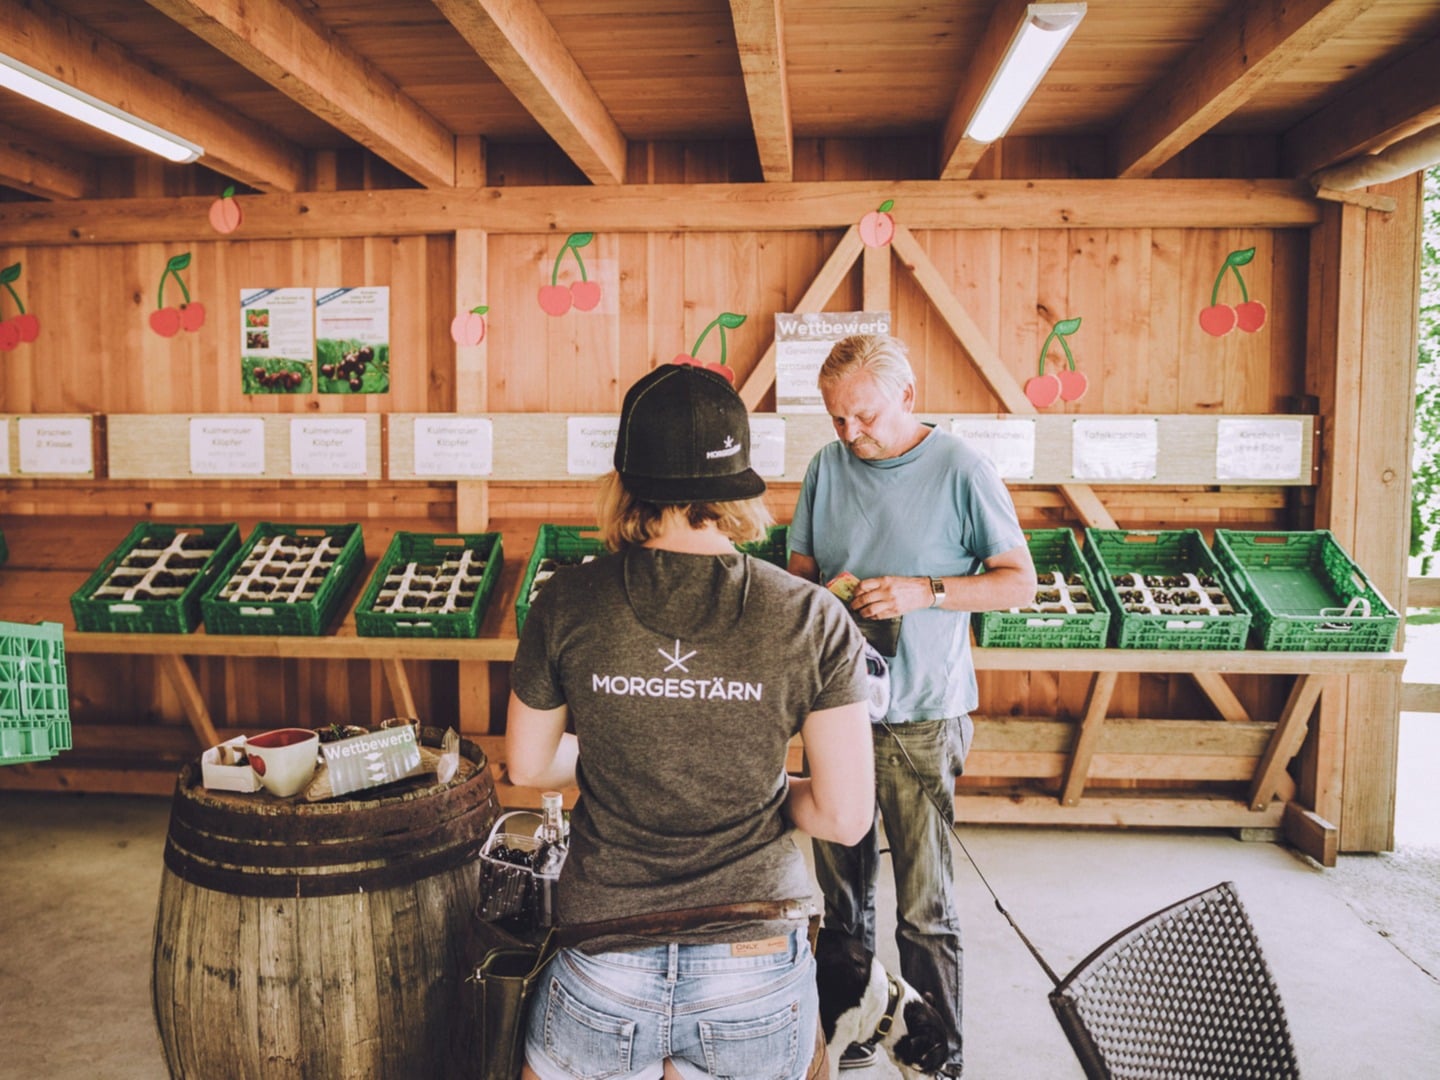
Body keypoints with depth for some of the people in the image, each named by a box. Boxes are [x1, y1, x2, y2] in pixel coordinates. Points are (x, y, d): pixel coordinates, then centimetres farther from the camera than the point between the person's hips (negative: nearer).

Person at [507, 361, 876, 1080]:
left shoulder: (567, 606, -11)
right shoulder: (813, 620, -13)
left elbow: (528, 766, 4)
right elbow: (846, 817, -9)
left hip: (604, 974, 0)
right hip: (754, 984, 1)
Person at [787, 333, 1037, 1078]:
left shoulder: (960, 471, -8)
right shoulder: (827, 467, 5)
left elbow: (1020, 582, -6)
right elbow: (799, 567, 13)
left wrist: (924, 591, -19)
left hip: (921, 715, -4)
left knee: (923, 905, 2)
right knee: (842, 891, 16)